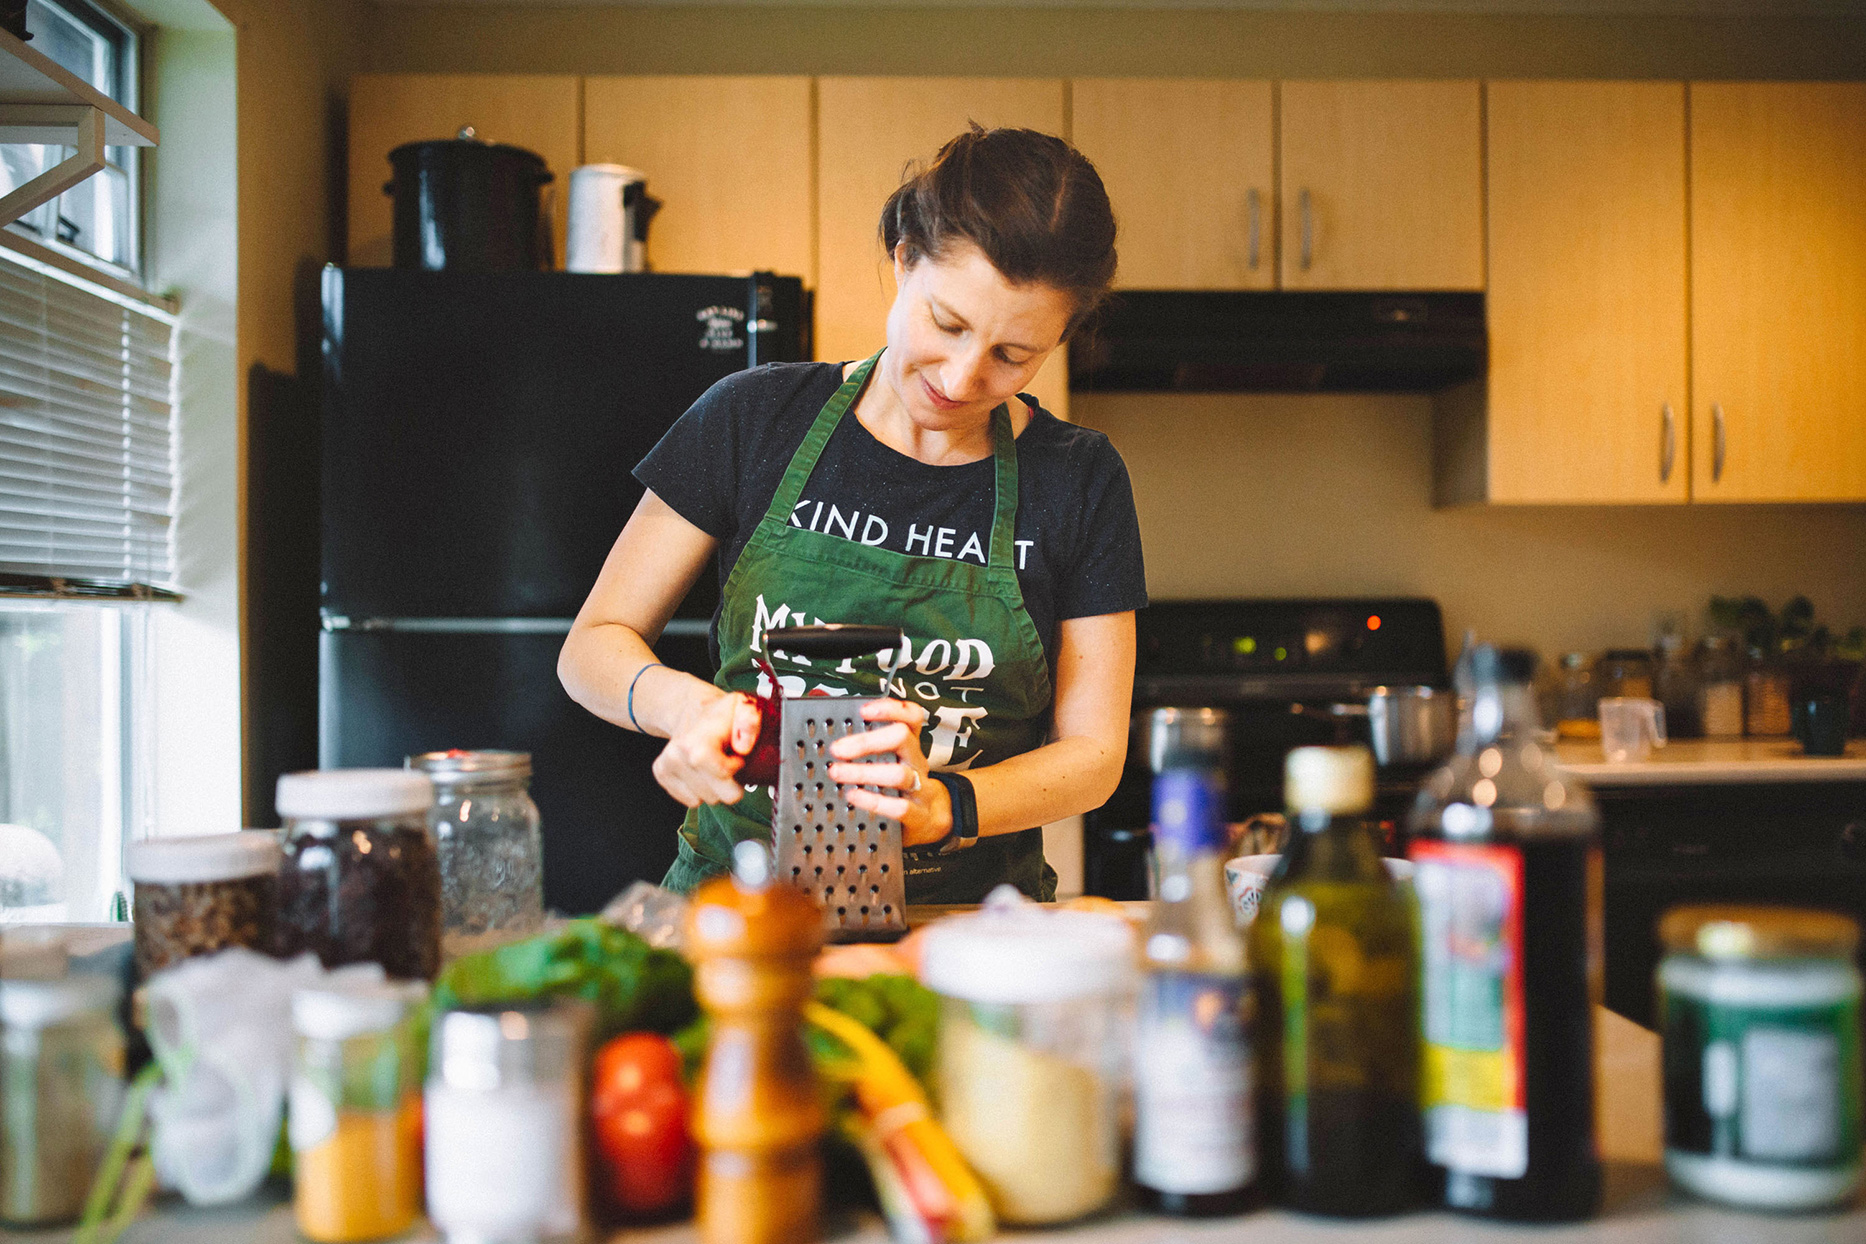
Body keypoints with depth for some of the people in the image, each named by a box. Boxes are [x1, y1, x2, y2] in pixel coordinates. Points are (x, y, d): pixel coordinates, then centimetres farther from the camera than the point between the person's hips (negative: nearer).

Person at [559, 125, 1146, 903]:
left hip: (968, 911, 3)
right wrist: (684, 704, -18)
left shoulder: (1080, 481, 2)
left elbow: (1092, 751, 1)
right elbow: (593, 644, 5)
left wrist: (940, 807, -19)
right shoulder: (755, 419, 1)